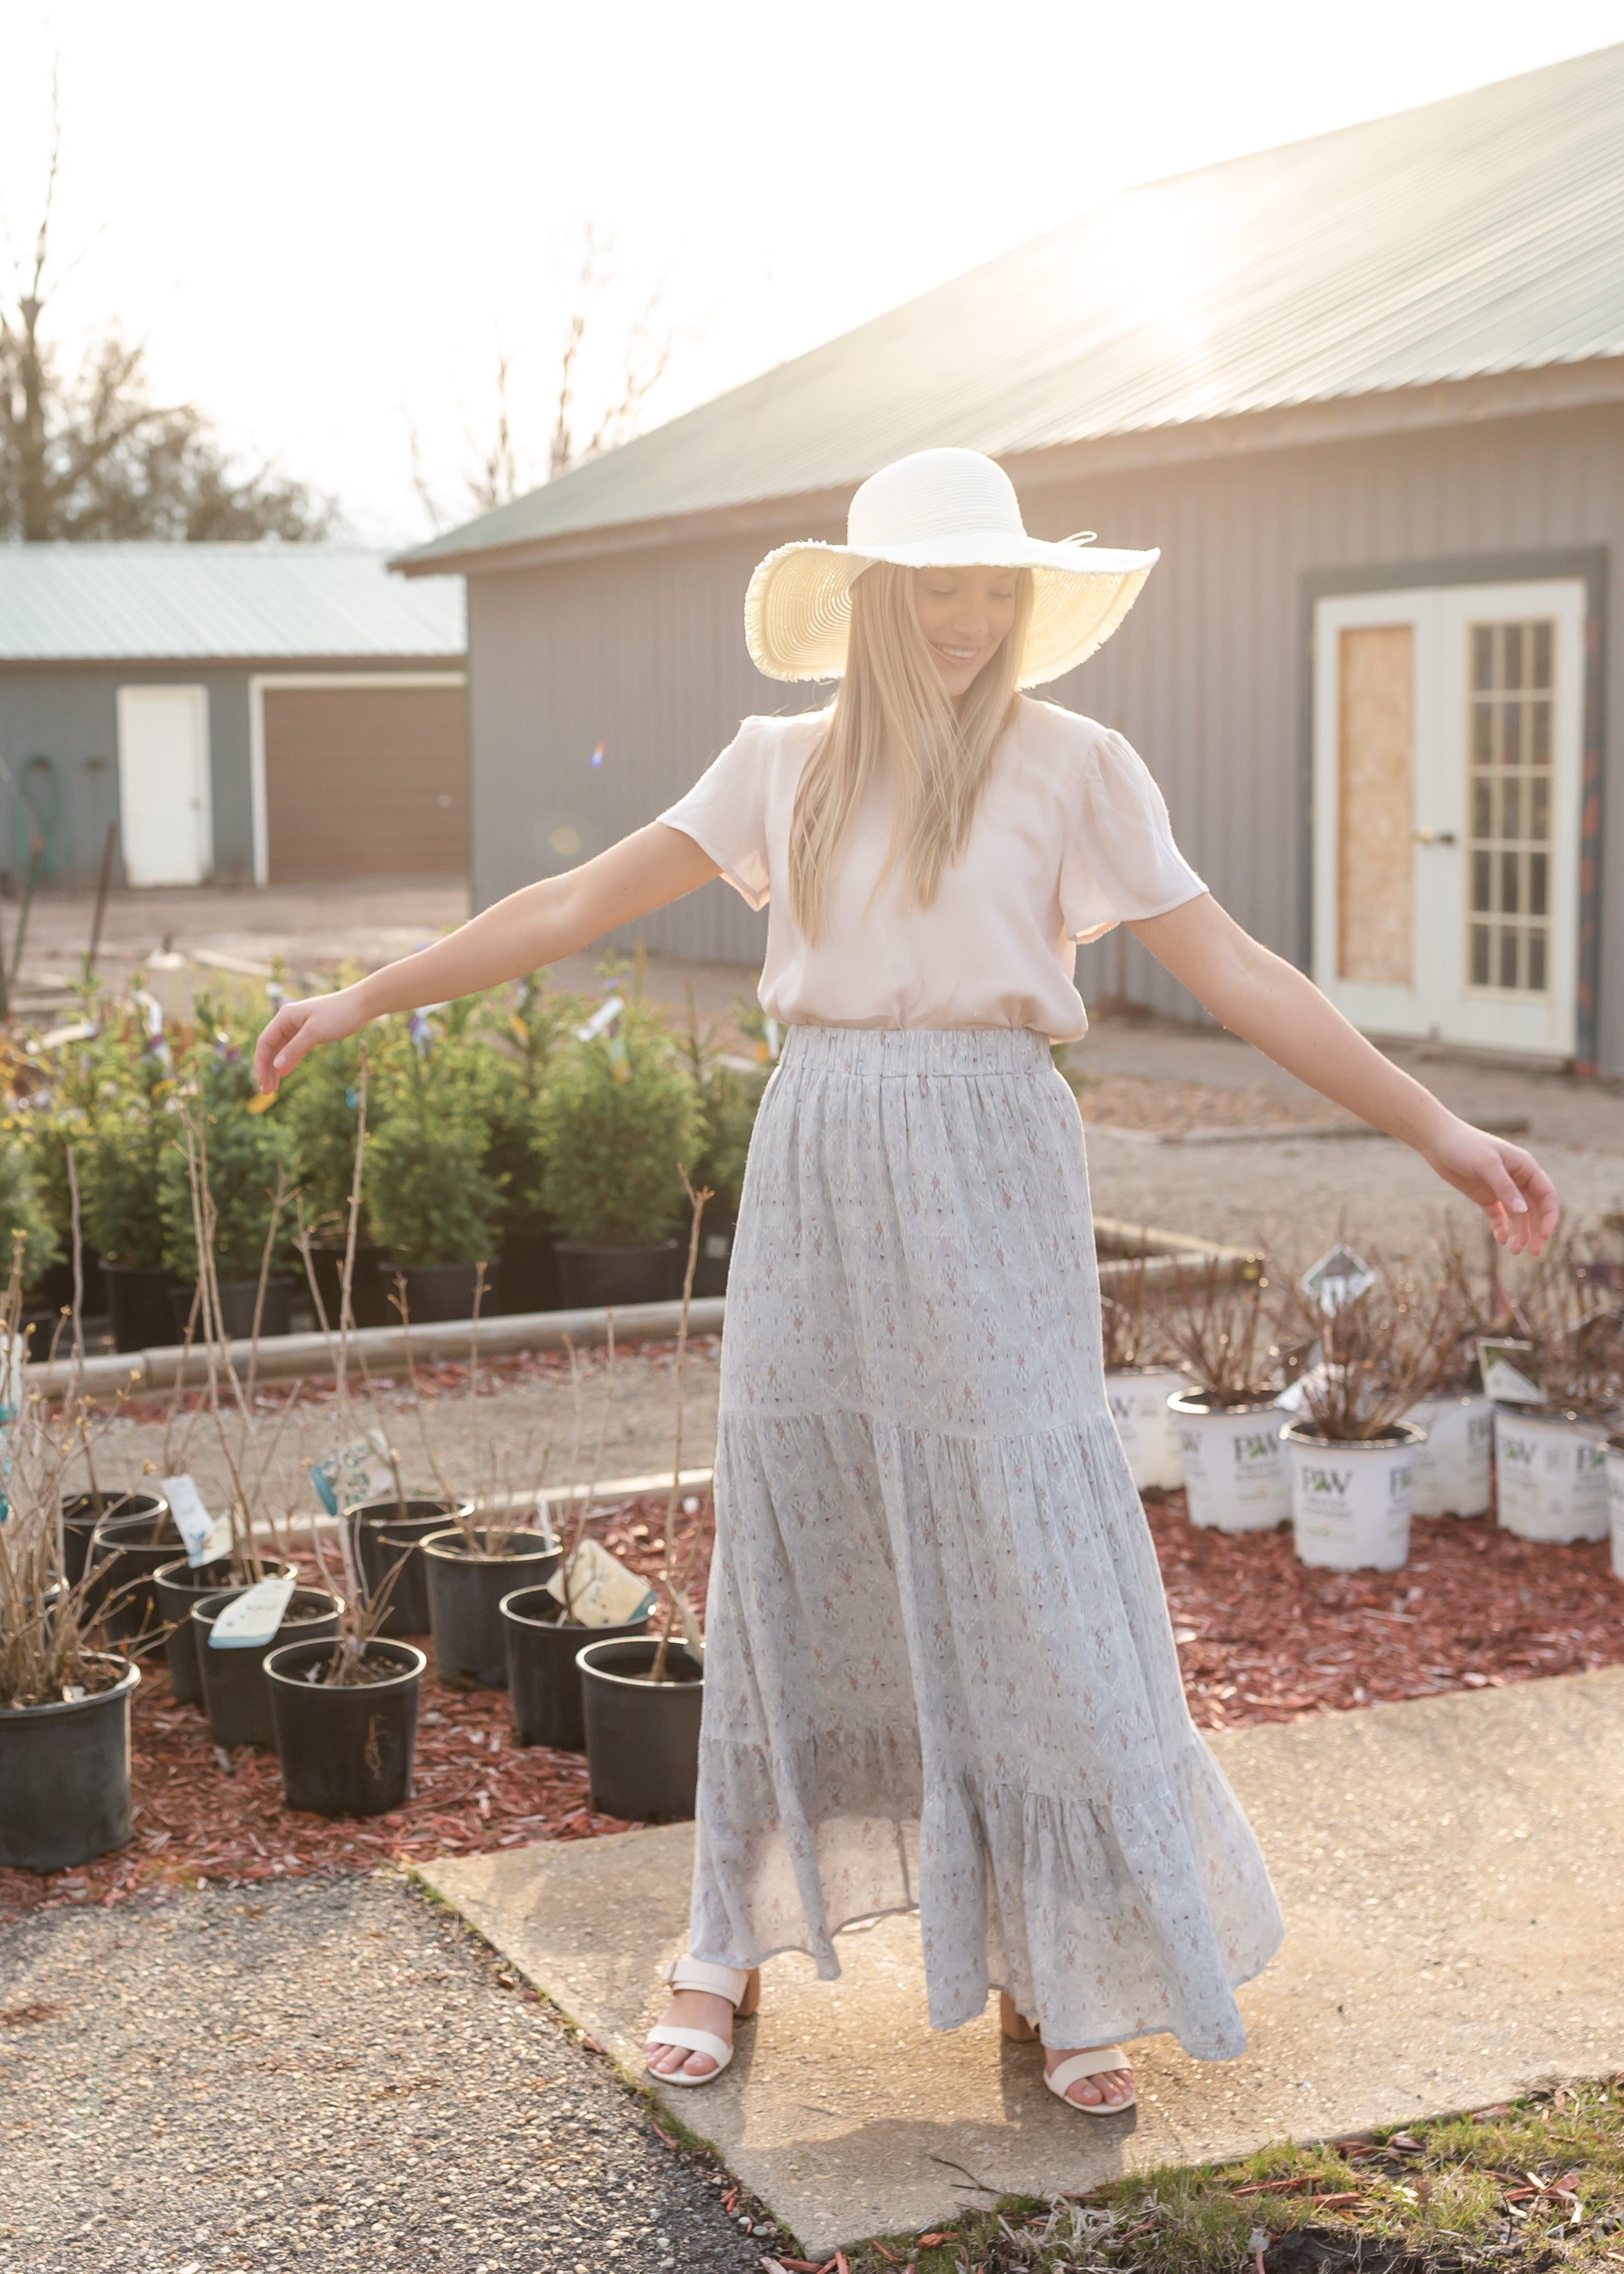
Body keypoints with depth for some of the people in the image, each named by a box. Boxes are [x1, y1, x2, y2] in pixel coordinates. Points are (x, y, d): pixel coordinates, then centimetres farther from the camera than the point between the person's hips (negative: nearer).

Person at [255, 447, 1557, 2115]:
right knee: (788, 1556, 7)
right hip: (816, 1179, 3)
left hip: (985, 1181, -2)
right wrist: (368, 999, 10)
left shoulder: (1071, 767, -1)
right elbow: (578, 905, 10)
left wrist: (1434, 1130, -8)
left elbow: (1234, 975, -3)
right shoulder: (784, 767, 8)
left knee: (1025, 1565, -2)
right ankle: (735, 1942, 22)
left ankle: (1054, 1969, 13)